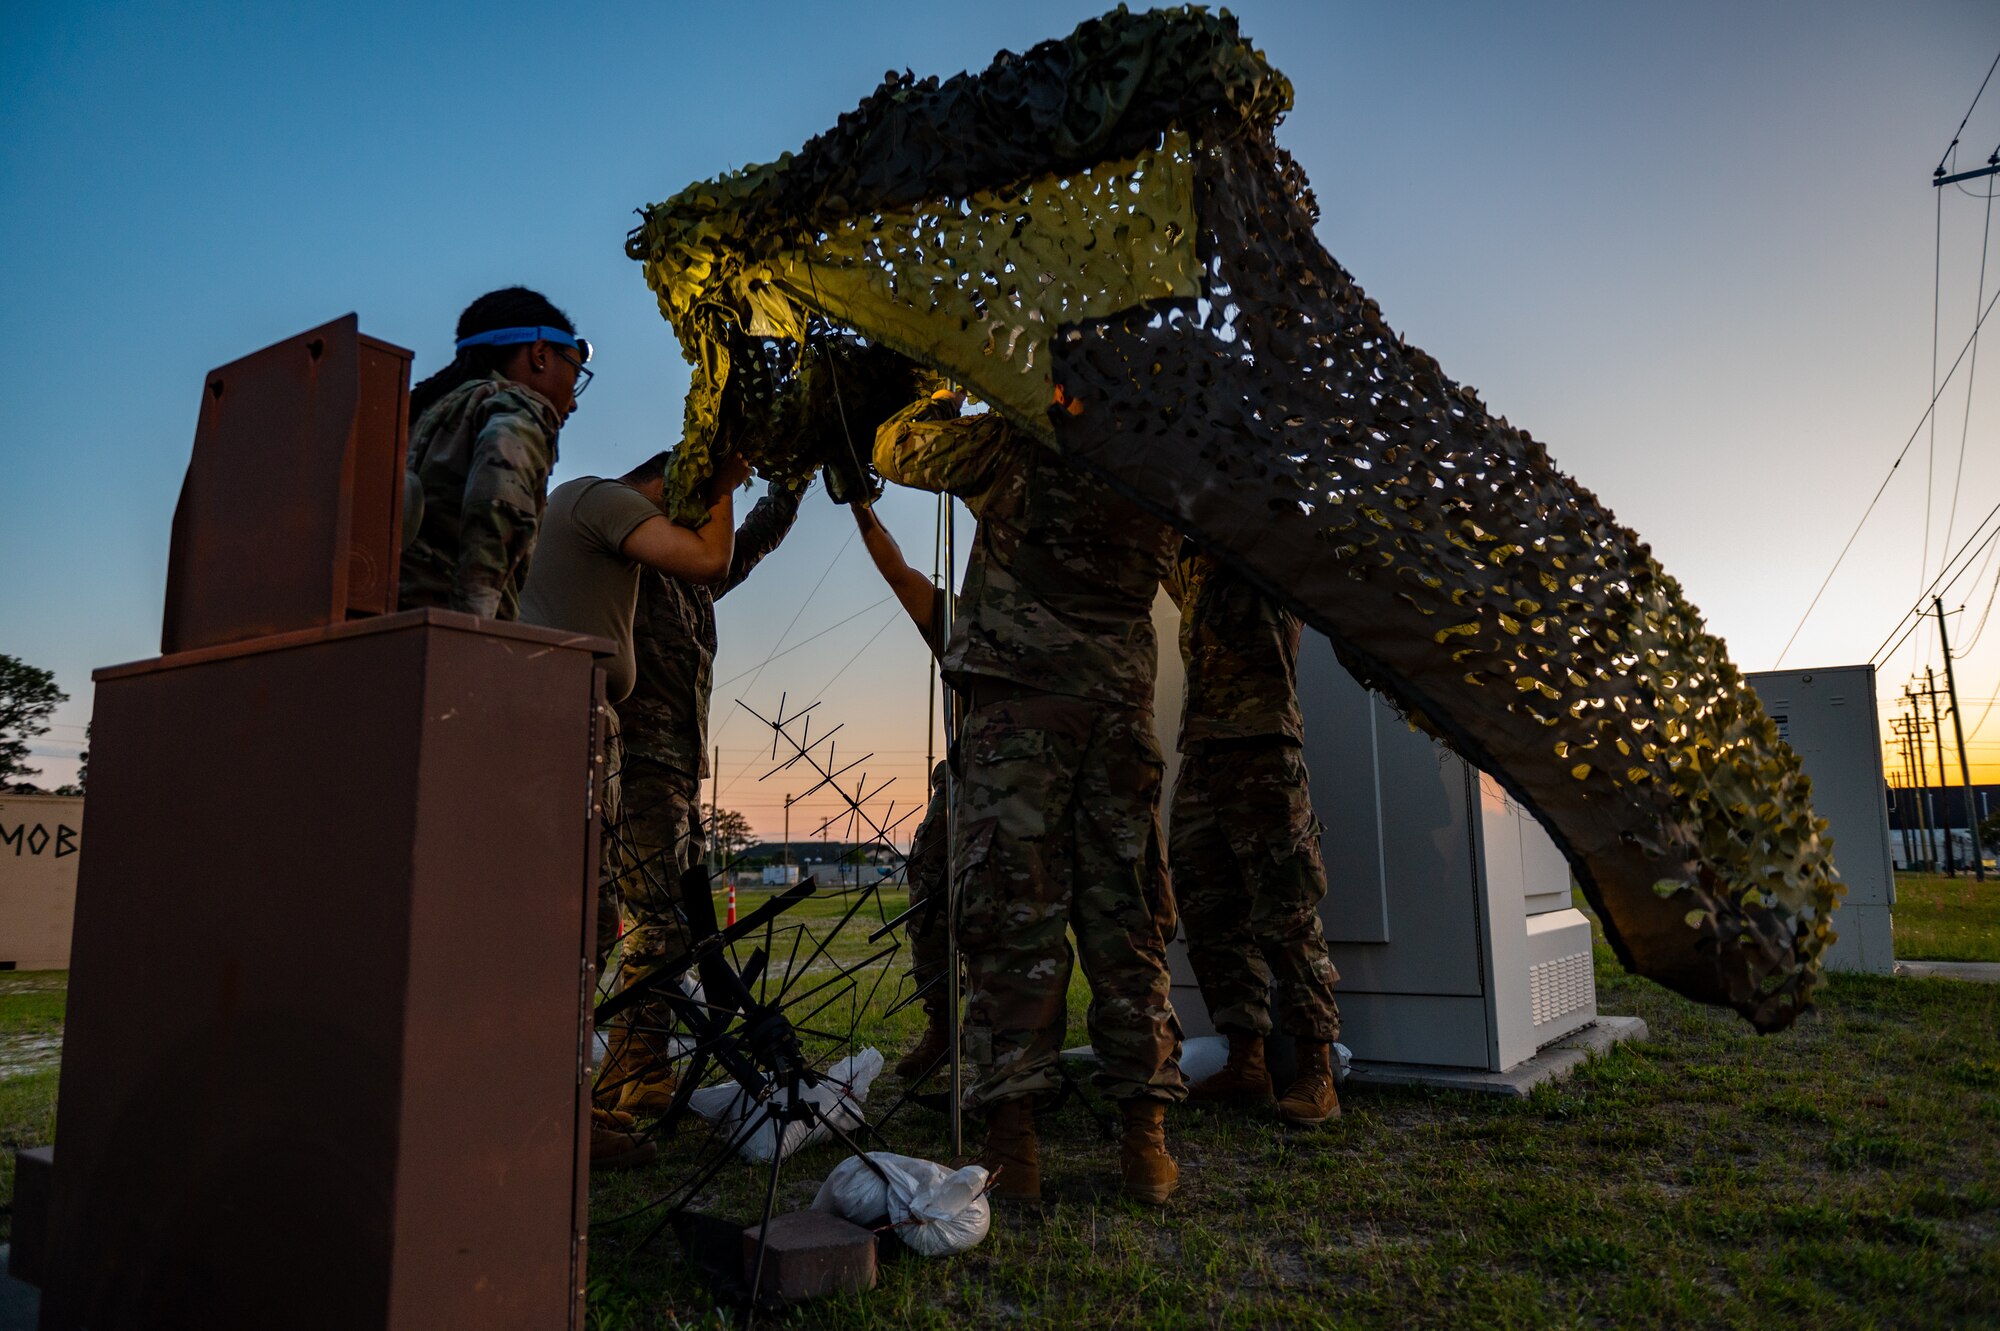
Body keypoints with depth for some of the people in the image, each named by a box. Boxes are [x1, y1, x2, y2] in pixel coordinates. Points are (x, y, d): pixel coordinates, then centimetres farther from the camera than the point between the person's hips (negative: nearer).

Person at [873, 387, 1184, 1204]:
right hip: (1122, 708, 4)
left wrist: (939, 399, 29)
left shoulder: (1018, 448, 0)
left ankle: (1012, 1139, -1)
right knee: (1126, 926, 7)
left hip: (1018, 702, -4)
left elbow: (898, 449, 11)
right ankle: (1146, 1136, 10)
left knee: (1012, 918, -2)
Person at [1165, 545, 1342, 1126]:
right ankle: (1245, 1061, 14)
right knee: (1210, 916, 6)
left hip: (1261, 754, -7)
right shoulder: (1190, 571, 21)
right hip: (1199, 757, 7)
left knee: (1285, 916, -7)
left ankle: (1316, 1073, -1)